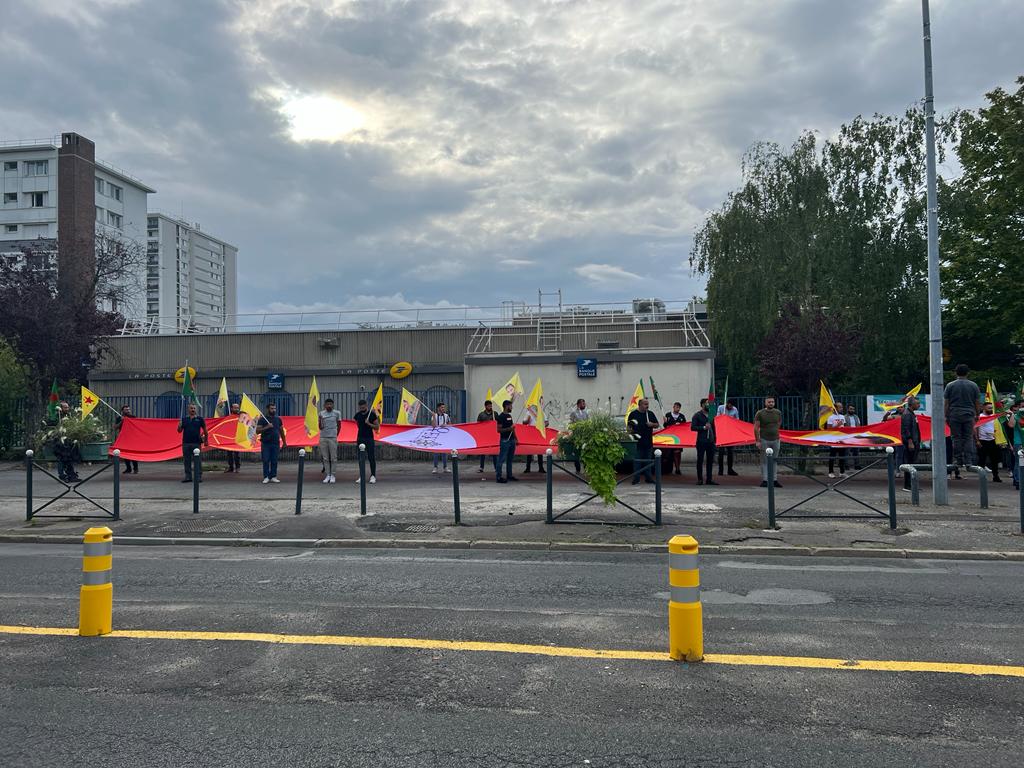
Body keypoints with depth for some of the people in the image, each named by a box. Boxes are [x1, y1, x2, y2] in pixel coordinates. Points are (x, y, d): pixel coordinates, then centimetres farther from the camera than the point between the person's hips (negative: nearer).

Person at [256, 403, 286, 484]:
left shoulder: (278, 419, 10)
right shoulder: (262, 419, -2)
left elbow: (281, 431, 16)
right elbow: (257, 431, -8)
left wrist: (284, 442, 14)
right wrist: (266, 427, -21)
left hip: (276, 443, 3)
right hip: (265, 444, -3)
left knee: (274, 461, 3)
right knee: (266, 461, -2)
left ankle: (273, 477, 9)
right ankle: (266, 477, 4)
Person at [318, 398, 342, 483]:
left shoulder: (337, 413, 1)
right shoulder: (321, 414, 5)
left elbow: (339, 426, 9)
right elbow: (320, 427, 5)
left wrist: (336, 435, 7)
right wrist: (320, 420, -12)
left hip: (333, 438, -2)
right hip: (323, 438, 2)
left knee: (333, 458, 0)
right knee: (325, 458, 4)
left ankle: (332, 475, 7)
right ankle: (327, 475, 9)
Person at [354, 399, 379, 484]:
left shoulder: (372, 414, -5)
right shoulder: (357, 415, 7)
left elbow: (377, 427, -4)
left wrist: (369, 424, -18)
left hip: (369, 438, -4)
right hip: (360, 438, 4)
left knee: (371, 458, -5)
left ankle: (373, 476, -1)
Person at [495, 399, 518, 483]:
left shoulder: (509, 416, 15)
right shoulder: (500, 417, -11)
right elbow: (499, 430, -15)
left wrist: (515, 438, 19)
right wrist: (509, 428, -23)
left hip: (511, 440, 9)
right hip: (505, 440, -9)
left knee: (510, 459, 13)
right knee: (501, 459, -6)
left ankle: (509, 475, 21)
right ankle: (498, 477, -4)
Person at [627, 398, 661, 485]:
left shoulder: (650, 414, 12)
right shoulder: (633, 414, 0)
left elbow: (657, 425, 16)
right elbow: (629, 426, 0)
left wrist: (652, 424, -5)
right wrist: (632, 433, -16)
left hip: (648, 442, 4)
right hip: (638, 442, -4)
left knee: (648, 461, 10)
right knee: (637, 461, -1)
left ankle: (648, 478, 18)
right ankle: (636, 479, 3)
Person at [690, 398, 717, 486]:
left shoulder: (711, 415, 14)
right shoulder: (697, 415, -3)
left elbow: (713, 427, 20)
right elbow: (692, 427, -9)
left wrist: (714, 438, 14)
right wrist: (703, 427, -16)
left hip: (710, 441, 5)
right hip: (701, 441, -5)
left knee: (710, 460, 6)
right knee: (700, 460, 0)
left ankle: (709, 479, 11)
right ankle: (700, 479, 6)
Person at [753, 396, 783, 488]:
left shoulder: (778, 413, 6)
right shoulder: (760, 413, -5)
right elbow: (756, 428, -4)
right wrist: (757, 441, -8)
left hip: (775, 440, 3)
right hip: (764, 440, -3)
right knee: (764, 461, 0)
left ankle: (774, 480, 10)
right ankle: (764, 480, 4)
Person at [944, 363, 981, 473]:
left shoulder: (950, 385, 1)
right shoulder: (973, 385, 4)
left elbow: (946, 403, 1)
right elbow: (977, 402, 7)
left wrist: (946, 416, 8)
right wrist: (977, 415, 19)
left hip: (954, 415, -1)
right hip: (969, 415, 1)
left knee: (956, 439, 2)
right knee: (968, 438, 4)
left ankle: (958, 461, 2)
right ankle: (968, 461, -2)